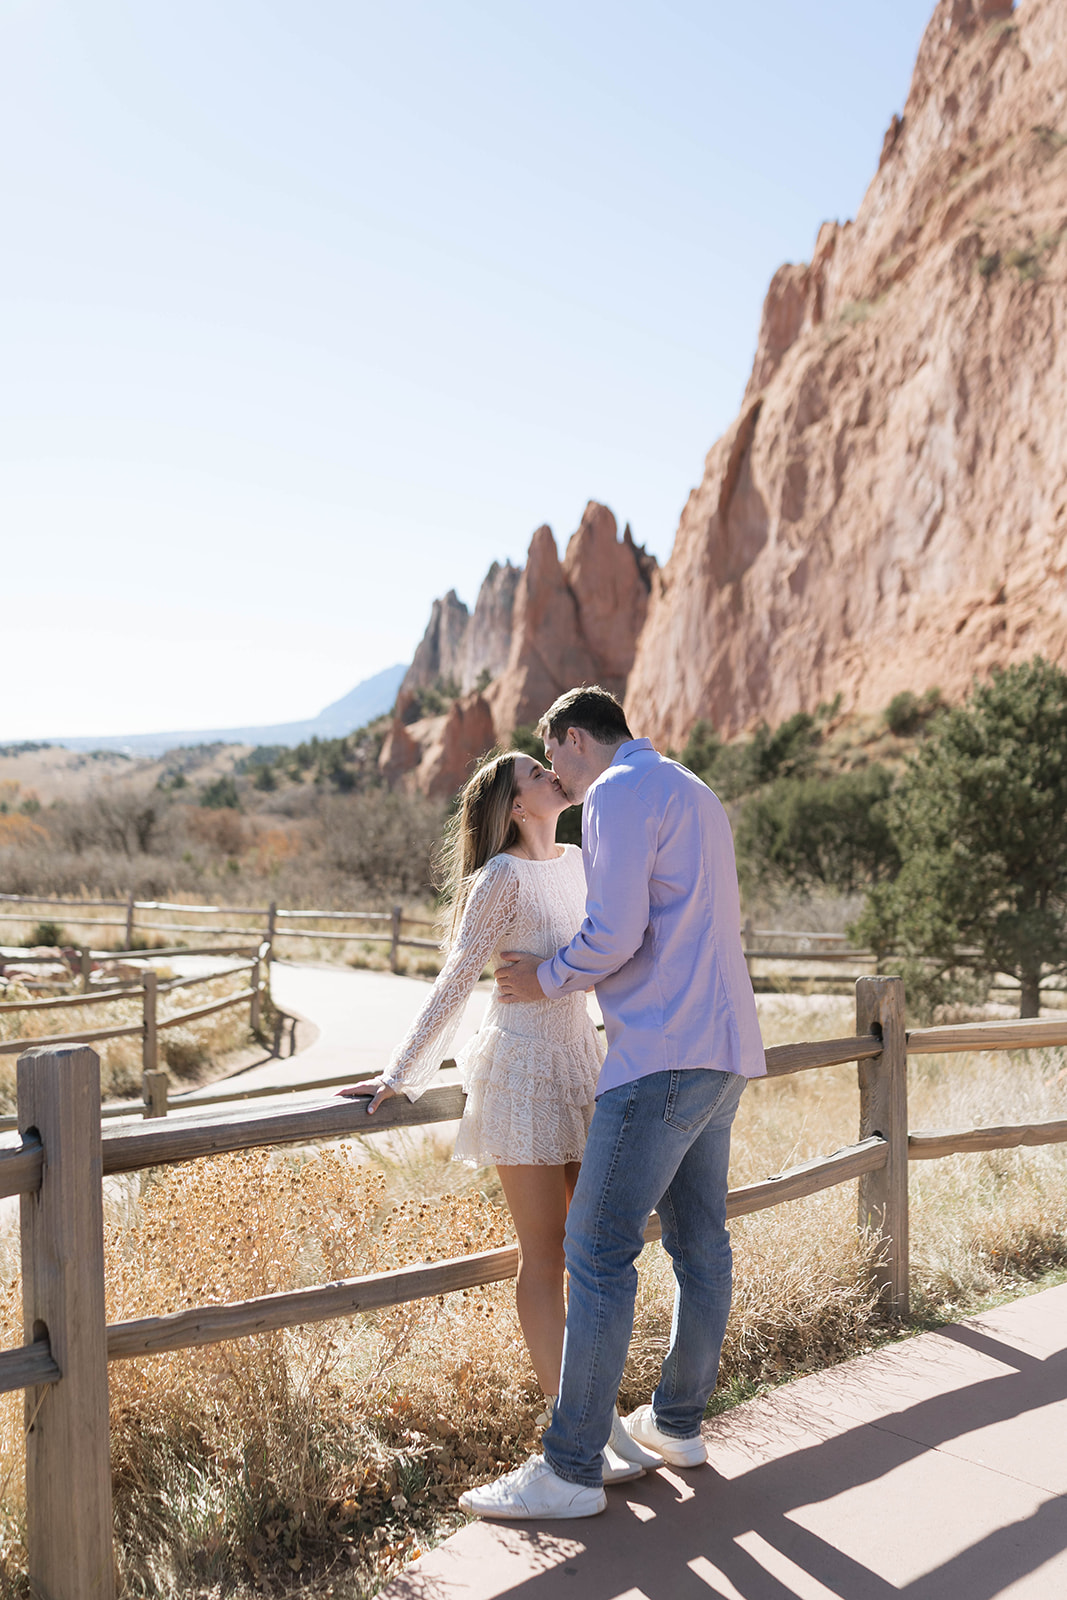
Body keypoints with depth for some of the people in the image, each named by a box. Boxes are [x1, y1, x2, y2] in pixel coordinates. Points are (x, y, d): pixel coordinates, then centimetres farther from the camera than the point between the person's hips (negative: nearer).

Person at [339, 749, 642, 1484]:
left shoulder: (582, 864, 9)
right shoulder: (503, 878, -12)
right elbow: (456, 982, -12)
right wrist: (401, 1075, -13)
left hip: (583, 1061, 7)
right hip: (523, 1069, -7)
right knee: (545, 1257, 0)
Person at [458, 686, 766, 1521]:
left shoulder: (619, 793, -8)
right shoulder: (693, 794, 21)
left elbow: (614, 933, -19)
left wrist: (547, 980, 0)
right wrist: (570, 969, 24)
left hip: (665, 1052, -10)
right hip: (724, 1048, 10)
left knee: (599, 1250, -7)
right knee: (699, 1242, 15)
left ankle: (571, 1469, -2)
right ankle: (677, 1422, 28)